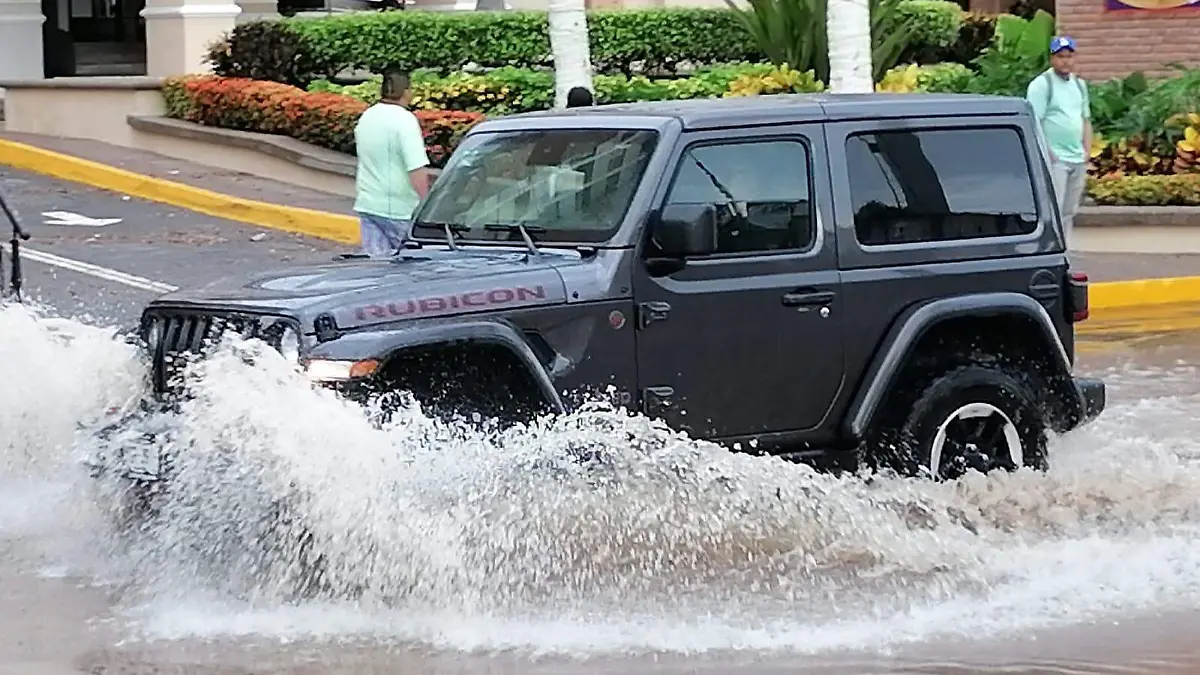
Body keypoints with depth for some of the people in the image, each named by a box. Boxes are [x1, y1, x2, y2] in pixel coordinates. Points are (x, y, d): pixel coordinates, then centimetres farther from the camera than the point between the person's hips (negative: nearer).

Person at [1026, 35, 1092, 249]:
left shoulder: (1079, 84, 17)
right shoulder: (1042, 85, -6)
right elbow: (1034, 122, -12)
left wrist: (1087, 150, 11)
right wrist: (1047, 153, -17)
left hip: (1078, 159, 7)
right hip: (1054, 160, -7)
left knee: (1069, 213, 11)